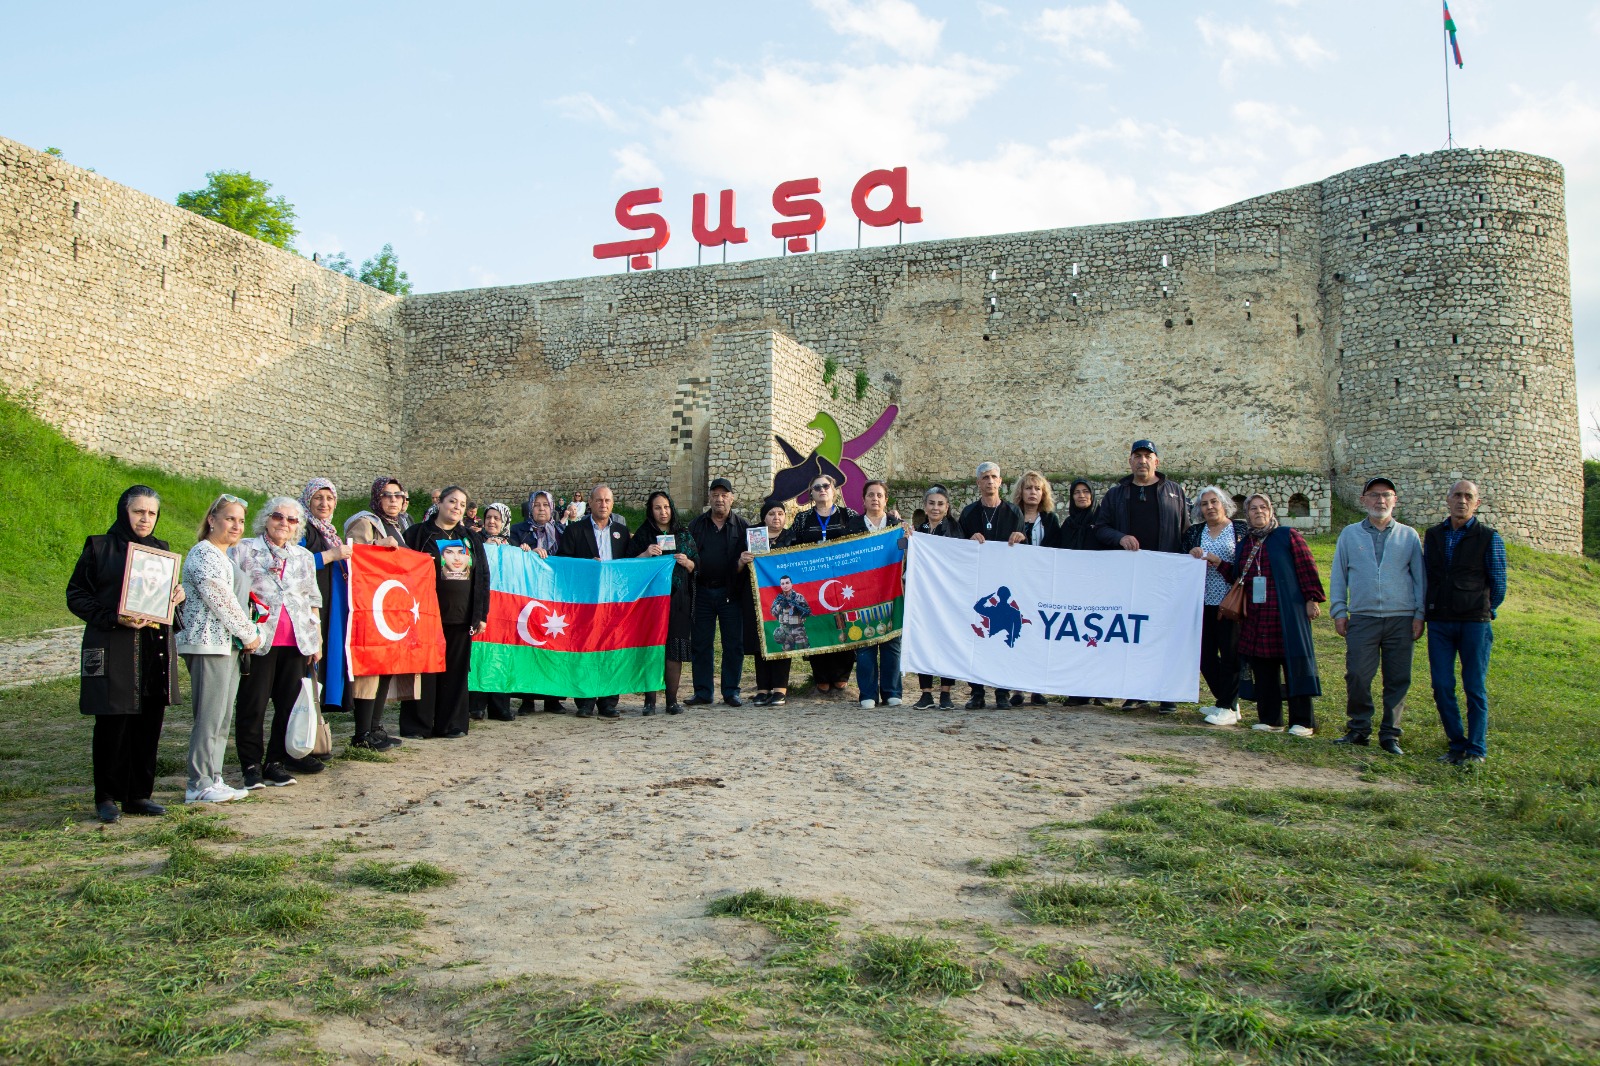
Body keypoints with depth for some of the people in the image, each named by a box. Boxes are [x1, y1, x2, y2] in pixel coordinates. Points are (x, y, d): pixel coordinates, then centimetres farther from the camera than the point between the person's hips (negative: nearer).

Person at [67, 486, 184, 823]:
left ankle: (139, 794, 16)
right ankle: (107, 798, 11)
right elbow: (76, 595, -3)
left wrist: (178, 594, -2)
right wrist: (114, 618, -17)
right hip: (114, 650, -4)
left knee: (149, 724, 6)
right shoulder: (99, 548, 0)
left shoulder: (160, 549, 15)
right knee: (113, 723, -2)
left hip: (155, 650, 5)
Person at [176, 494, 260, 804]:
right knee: (210, 717, -8)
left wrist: (246, 635, 13)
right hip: (208, 644, -10)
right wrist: (249, 634, -8)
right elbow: (220, 601, -16)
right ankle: (199, 786, -3)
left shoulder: (225, 556, 20)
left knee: (223, 718, 10)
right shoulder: (203, 554, -11)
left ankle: (213, 780, 14)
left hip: (228, 645, 10)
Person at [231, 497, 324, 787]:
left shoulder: (304, 557, 20)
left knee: (291, 703, 3)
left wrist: (318, 639, 16)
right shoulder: (244, 550, 6)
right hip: (258, 640, -4)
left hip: (298, 642, 4)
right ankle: (251, 765, 6)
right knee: (253, 704, -3)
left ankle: (276, 762, 13)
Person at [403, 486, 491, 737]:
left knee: (456, 670, 6)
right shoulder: (418, 534, 2)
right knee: (425, 670, -1)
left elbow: (483, 577, 12)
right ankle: (416, 725, 7)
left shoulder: (471, 538, 14)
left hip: (461, 615, 4)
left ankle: (451, 723, 14)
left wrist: (481, 614, 6)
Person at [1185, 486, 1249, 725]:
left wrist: (1218, 562, -12)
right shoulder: (1193, 532, 13)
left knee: (1230, 654, -5)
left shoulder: (1241, 530, 2)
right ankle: (1227, 702, 19)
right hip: (1204, 602, 5)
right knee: (1205, 655, 5)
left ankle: (1227, 708, 2)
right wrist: (1192, 555, -5)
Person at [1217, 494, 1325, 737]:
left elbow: (1307, 568, -3)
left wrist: (1312, 599, -9)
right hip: (1256, 616, 5)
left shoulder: (1288, 536, 2)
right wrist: (1218, 563, 7)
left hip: (1287, 614, -5)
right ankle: (1270, 719, 13)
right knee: (1263, 668, 5)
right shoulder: (1244, 545, 18)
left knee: (1294, 664, -3)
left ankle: (1303, 721, 2)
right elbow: (1237, 577, 21)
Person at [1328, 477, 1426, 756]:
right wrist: (1338, 612, 4)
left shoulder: (1409, 536, 11)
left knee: (1397, 680, 2)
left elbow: (1420, 577, 10)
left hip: (1400, 619, 1)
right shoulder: (1350, 534, 11)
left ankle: (1390, 735, 12)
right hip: (1362, 618, 0)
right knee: (1357, 676, -7)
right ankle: (1359, 730, 7)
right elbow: (1338, 576, 11)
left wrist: (1419, 614, 2)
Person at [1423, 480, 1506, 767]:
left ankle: (1477, 750, 9)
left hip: (1474, 623, -3)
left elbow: (1498, 583, 5)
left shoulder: (1489, 538, -1)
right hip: (1439, 622, 3)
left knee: (1475, 687, 1)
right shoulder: (1432, 536, 9)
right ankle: (1457, 745, 15)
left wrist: (1484, 613, 11)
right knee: (1442, 687, 2)